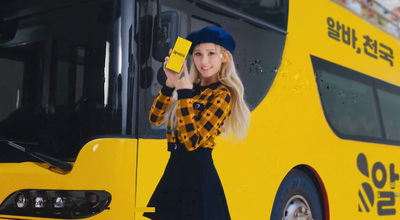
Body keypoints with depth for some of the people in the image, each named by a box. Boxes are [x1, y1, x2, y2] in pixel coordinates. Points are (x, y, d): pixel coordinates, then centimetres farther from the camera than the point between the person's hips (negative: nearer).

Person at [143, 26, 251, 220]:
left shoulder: (222, 95, -11)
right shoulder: (191, 87, 9)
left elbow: (192, 141, -20)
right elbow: (155, 119, 1)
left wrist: (184, 91, -23)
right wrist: (170, 84, -12)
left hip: (198, 172, -6)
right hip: (175, 169, 7)